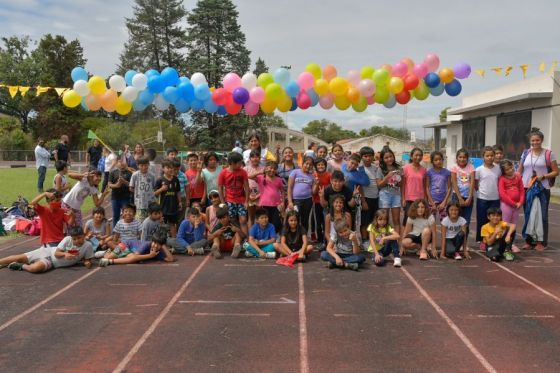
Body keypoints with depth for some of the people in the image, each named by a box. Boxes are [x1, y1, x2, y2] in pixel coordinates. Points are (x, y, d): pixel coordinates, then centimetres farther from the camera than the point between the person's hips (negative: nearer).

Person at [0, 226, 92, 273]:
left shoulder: (88, 246, -16)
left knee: (35, 268, -30)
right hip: (48, 251, 1)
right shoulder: (67, 239, -16)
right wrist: (64, 254, -33)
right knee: (20, 258, -4)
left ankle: (21, 267, -1)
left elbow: (87, 260, -1)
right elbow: (56, 253, -12)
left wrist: (87, 262, -25)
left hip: (51, 263, -1)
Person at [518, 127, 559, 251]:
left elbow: (555, 172, 0)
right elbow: (520, 171, 15)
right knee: (528, 215, 7)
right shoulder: (525, 153, 8)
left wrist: (543, 176, -15)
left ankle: (541, 241, 9)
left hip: (542, 189, -3)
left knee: (542, 215, 0)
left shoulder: (548, 154, -2)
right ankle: (529, 240, 16)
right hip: (526, 188, 3)